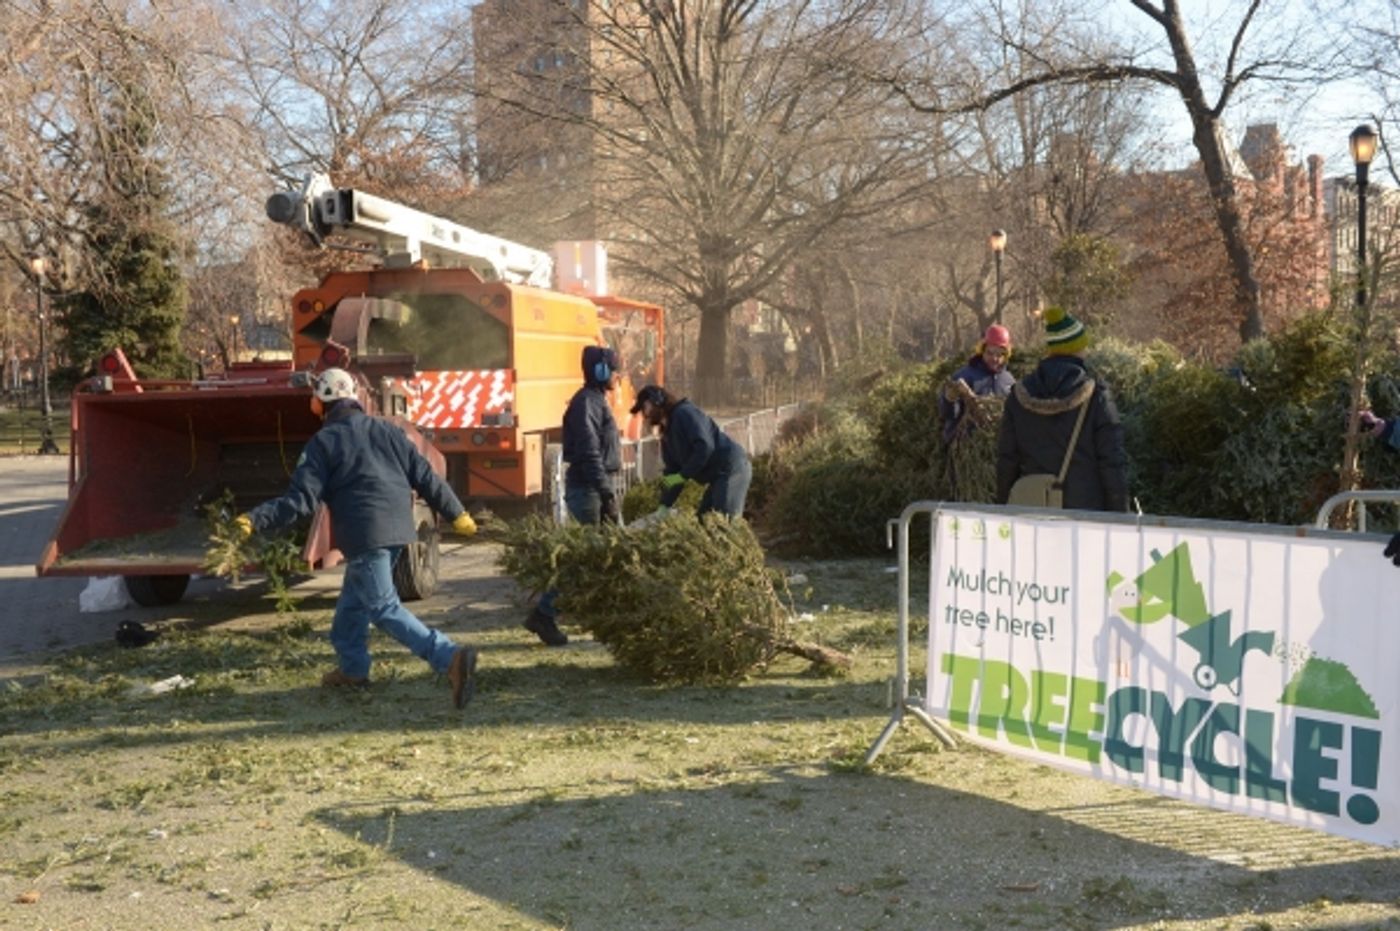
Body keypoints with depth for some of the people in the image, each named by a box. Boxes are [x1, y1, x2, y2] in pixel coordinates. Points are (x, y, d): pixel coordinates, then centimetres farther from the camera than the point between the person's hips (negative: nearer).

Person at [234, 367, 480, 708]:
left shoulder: (323, 442, -3)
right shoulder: (385, 429, 12)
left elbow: (301, 499, -11)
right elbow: (425, 477, 10)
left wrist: (256, 520, -8)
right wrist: (457, 514, 17)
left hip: (364, 536, -7)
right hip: (397, 530, 7)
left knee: (384, 608, -7)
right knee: (354, 599, 25)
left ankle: (450, 658, -24)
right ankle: (353, 667, 35)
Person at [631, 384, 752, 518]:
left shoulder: (685, 413, -10)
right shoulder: (667, 434, 19)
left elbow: (705, 447, -22)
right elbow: (672, 472, 17)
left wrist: (682, 476, -19)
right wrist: (664, 506, 7)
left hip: (731, 469, -10)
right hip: (718, 476, 10)